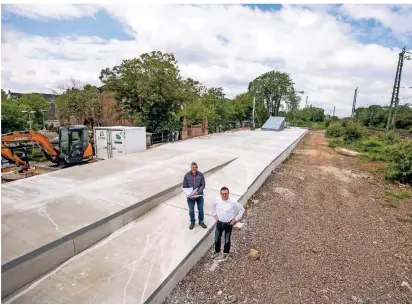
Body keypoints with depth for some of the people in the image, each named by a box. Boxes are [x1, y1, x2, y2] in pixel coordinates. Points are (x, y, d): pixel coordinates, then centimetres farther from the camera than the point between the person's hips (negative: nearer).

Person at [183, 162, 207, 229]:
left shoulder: (200, 175, -11)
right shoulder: (187, 176, -12)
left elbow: (203, 184, -7)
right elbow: (185, 186, -6)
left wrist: (198, 192, -19)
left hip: (199, 196, 1)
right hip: (190, 197, 0)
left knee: (201, 209, 13)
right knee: (191, 210, 13)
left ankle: (201, 222, 36)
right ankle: (192, 222, 36)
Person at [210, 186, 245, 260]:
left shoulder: (233, 202, -22)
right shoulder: (217, 200, -12)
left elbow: (242, 209, -11)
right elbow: (212, 206, 10)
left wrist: (236, 219, -9)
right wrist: (214, 215, 5)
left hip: (228, 224, -2)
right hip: (219, 223, 3)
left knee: (227, 239, 16)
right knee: (217, 238, 17)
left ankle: (226, 252, 43)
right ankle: (217, 251, 45)